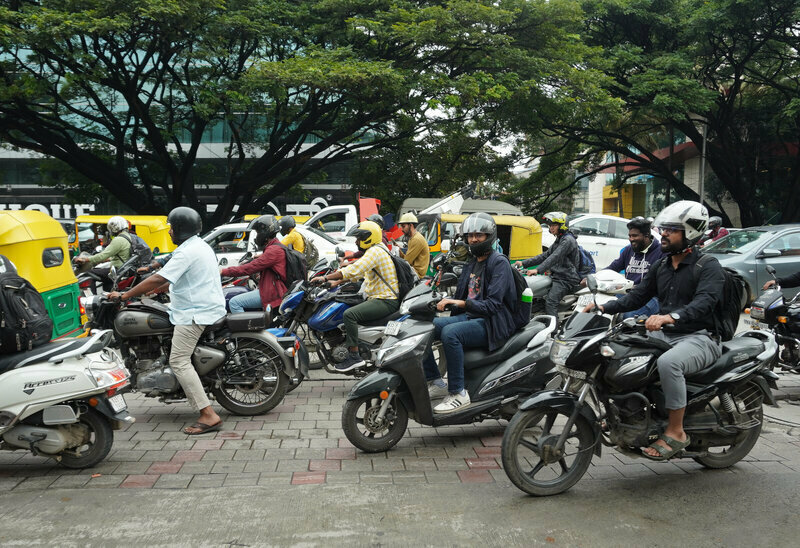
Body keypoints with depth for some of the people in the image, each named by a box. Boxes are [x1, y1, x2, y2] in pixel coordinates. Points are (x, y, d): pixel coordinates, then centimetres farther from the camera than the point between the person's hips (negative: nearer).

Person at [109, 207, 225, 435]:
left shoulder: (187, 252, -16)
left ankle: (208, 415, -19)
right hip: (206, 307, 11)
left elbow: (158, 280, -21)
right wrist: (151, 291, 27)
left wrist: (124, 296, -14)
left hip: (194, 313, -11)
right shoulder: (200, 245, 17)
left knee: (179, 361, -13)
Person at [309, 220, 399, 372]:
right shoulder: (375, 250, 19)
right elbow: (357, 272, 24)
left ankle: (354, 356, -23)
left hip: (386, 301, -11)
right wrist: (337, 282, 16)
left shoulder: (375, 251, -15)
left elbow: (354, 270, -26)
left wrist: (325, 278, -24)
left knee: (349, 314, -25)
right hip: (378, 297, 11)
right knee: (347, 307, 17)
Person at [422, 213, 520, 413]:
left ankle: (458, 393, -26)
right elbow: (461, 296, 20)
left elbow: (493, 304, -18)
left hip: (491, 323, -8)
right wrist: (443, 302, 1)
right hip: (468, 317, 8)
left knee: (449, 333, -35)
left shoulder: (499, 262, -7)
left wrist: (462, 303, -29)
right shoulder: (471, 264, 20)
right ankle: (436, 382, -4)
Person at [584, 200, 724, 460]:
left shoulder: (708, 266, -9)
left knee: (668, 362, -37)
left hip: (699, 337, -8)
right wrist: (604, 307, -7)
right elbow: (637, 296, 11)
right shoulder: (661, 266, 15)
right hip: (664, 335, 8)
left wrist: (670, 317, -46)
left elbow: (704, 302, -27)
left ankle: (676, 432, -21)